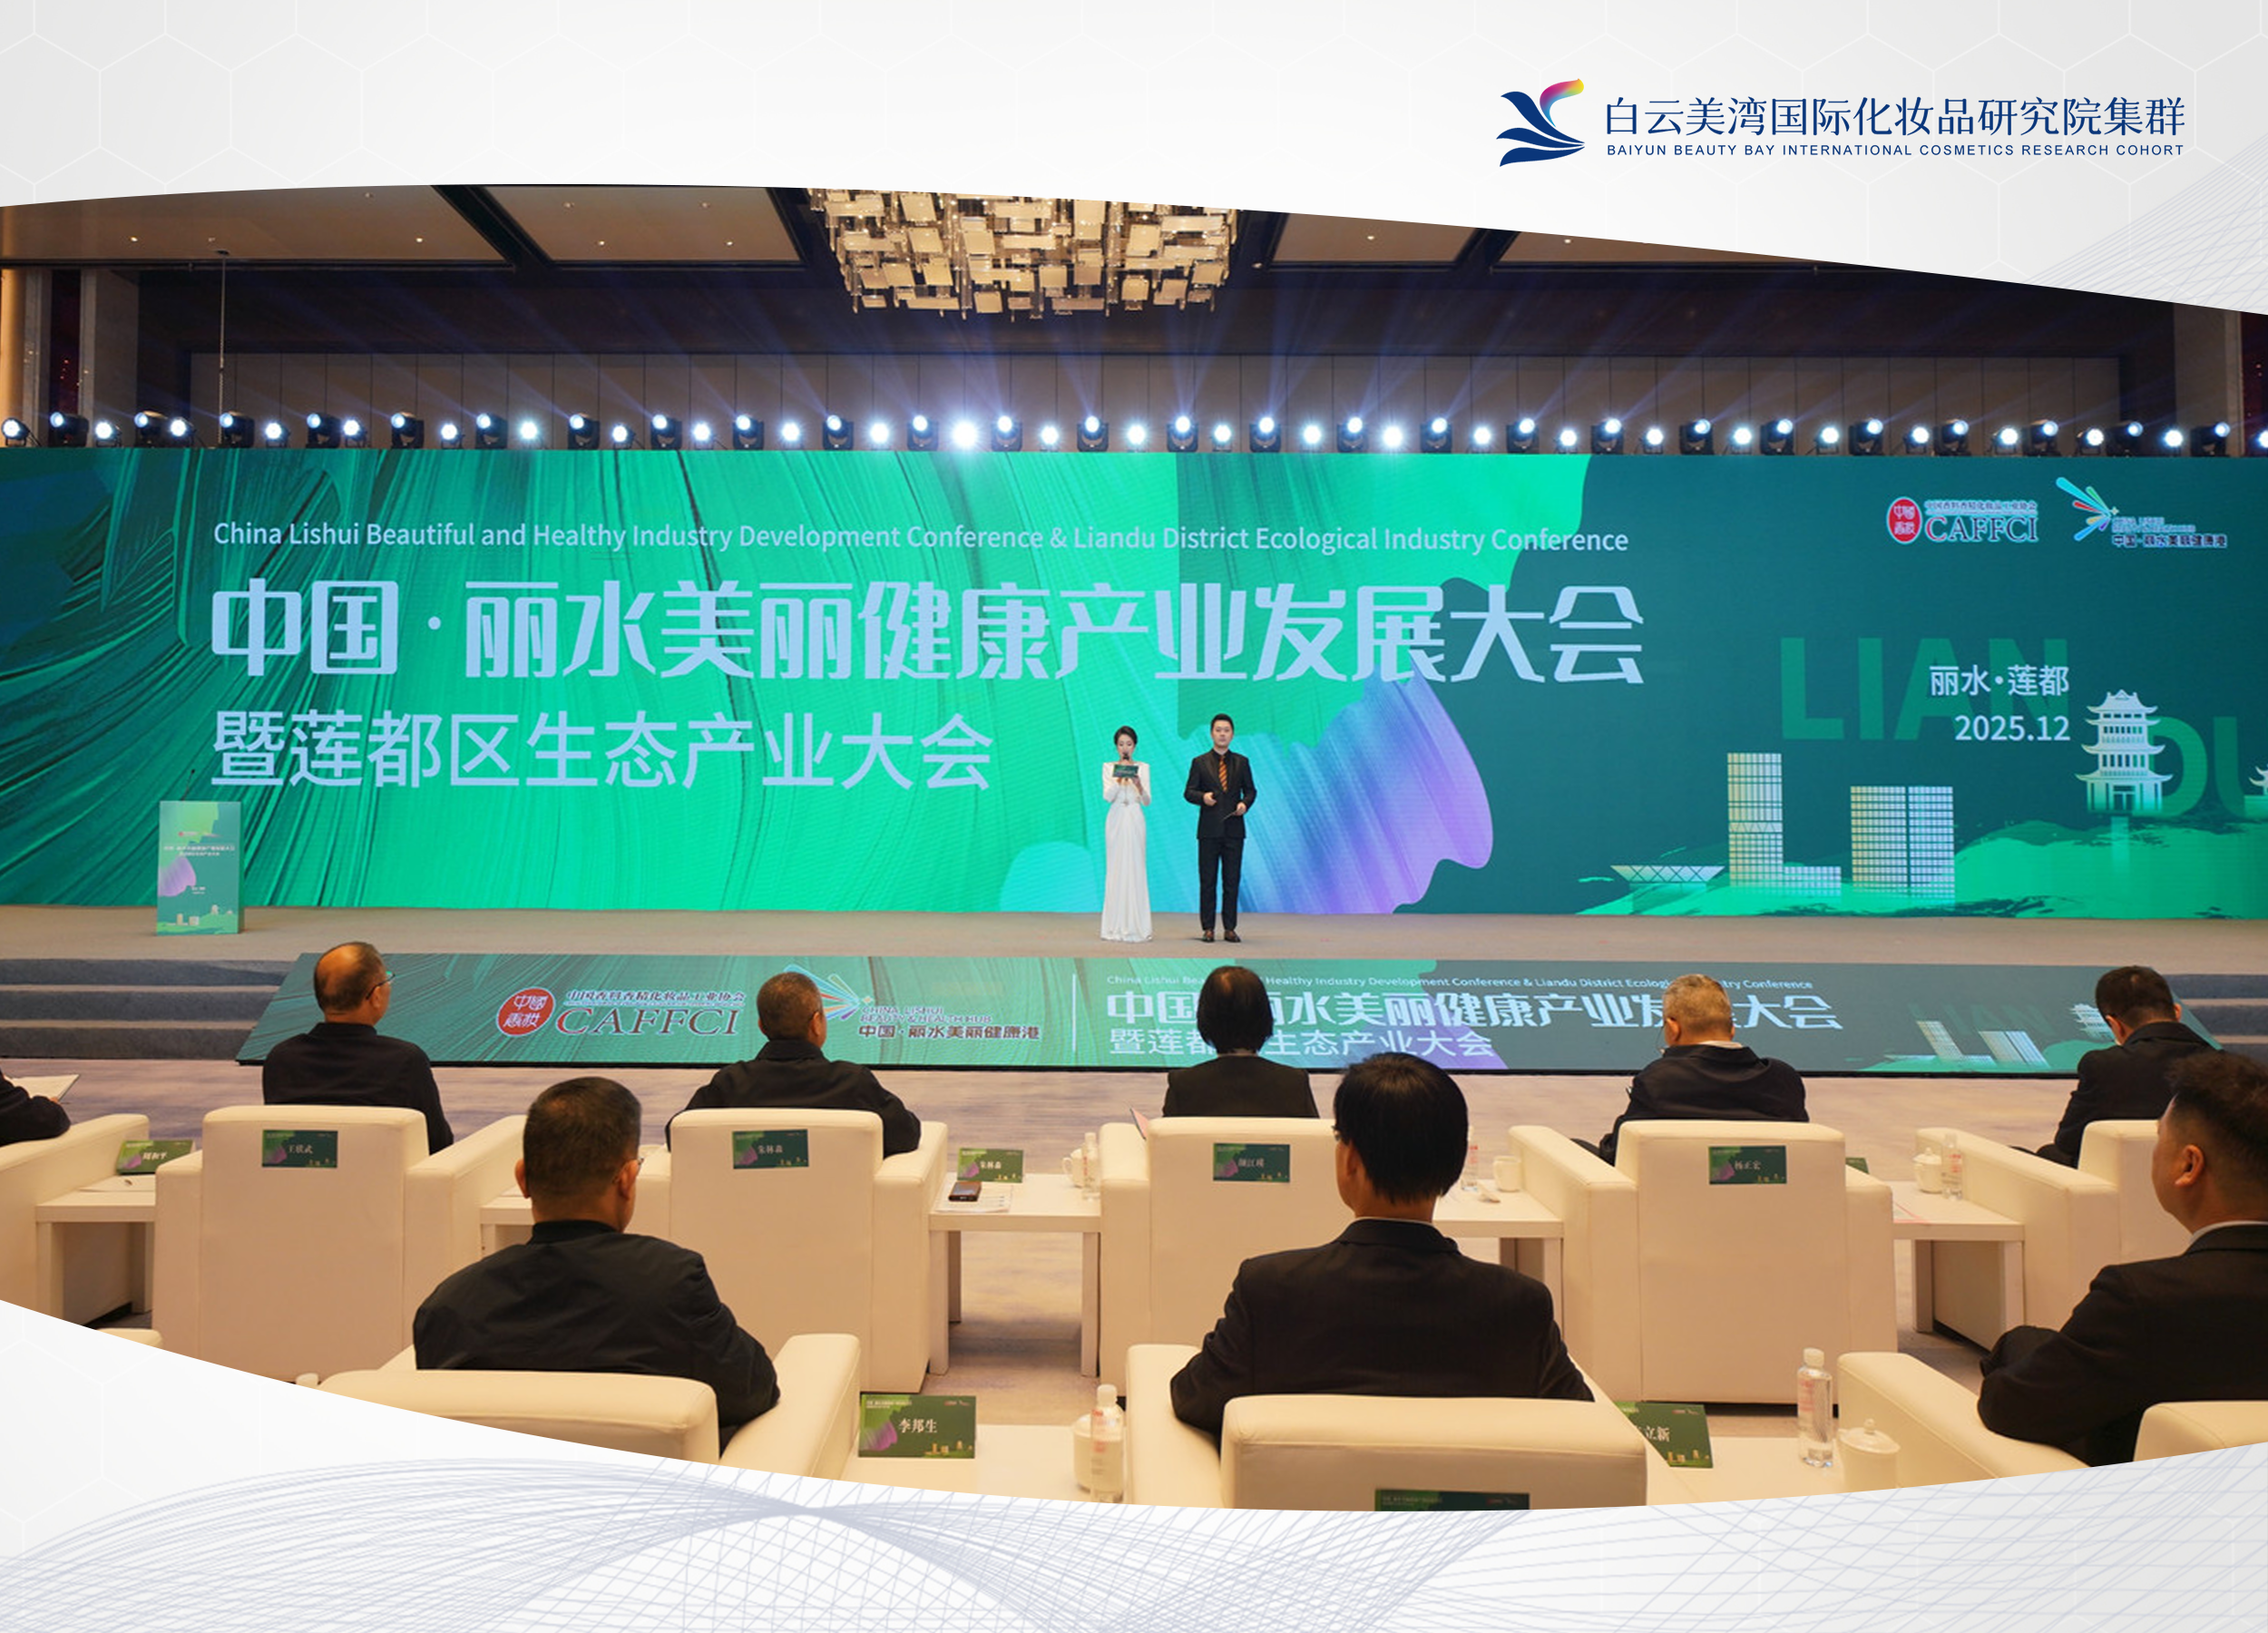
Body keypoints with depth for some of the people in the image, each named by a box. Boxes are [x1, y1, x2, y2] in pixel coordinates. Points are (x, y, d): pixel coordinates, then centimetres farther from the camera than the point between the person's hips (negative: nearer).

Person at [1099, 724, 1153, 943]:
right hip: (1116, 820, 0)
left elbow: (1147, 801, -1)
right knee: (1116, 870, -1)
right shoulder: (1109, 768, 6)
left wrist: (1139, 786, -21)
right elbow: (1107, 796, -8)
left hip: (1136, 820, 0)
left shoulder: (1143, 768, 6)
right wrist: (1119, 781, -25)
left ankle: (1136, 926, 2)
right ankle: (1116, 927, 3)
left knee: (1136, 870, -3)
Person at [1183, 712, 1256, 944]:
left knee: (1232, 881, 3)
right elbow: (1188, 792, 3)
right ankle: (1207, 929, 6)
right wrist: (1202, 797, -18)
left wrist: (1245, 803, -9)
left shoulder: (1242, 762, 10)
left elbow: (1250, 790, 12)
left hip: (1234, 829, 1)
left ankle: (1229, 929, 8)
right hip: (1209, 829, -1)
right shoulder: (1199, 762, 6)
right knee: (1207, 881, 2)